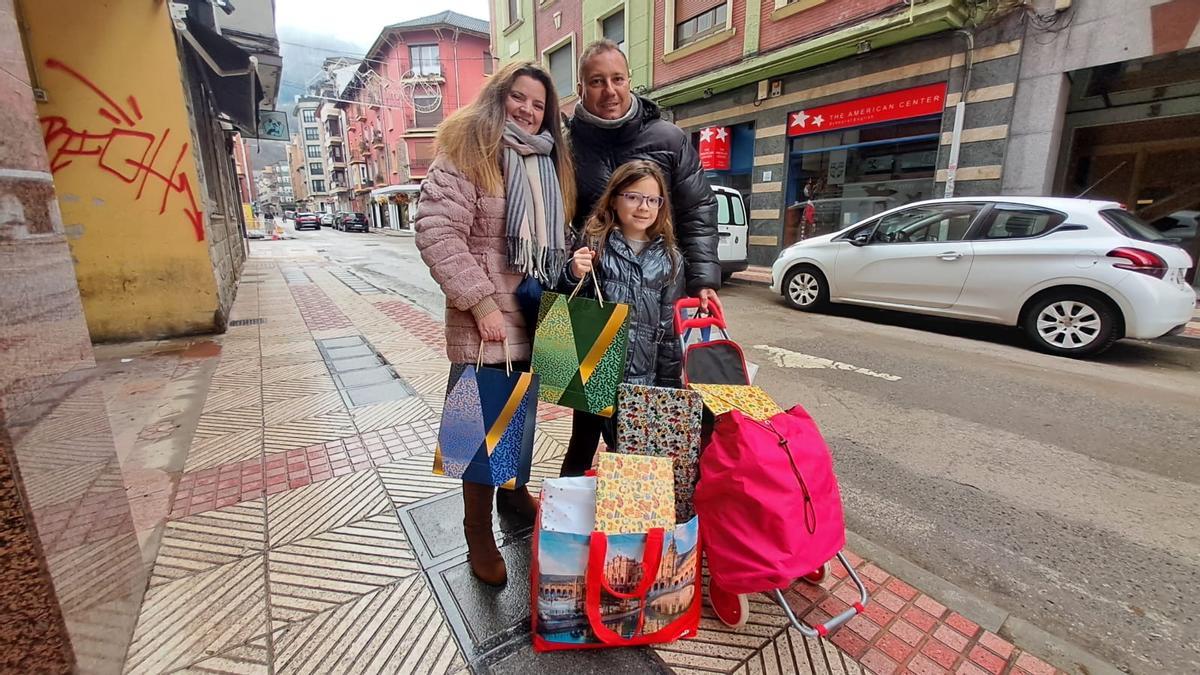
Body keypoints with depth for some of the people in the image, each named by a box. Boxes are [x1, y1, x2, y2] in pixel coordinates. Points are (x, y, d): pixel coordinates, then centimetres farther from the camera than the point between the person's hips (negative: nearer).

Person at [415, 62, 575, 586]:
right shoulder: (467, 152, -6)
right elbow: (436, 232, -17)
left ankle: (513, 493, 43)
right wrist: (481, 303, -21)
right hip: (487, 324, -6)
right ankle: (478, 535, 23)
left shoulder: (550, 163, 15)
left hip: (536, 321, 7)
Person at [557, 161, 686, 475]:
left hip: (643, 380, 2)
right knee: (581, 451, 13)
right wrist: (573, 276, -18)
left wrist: (669, 385, 6)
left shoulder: (670, 259, 4)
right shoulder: (593, 242, -4)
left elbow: (670, 328, 6)